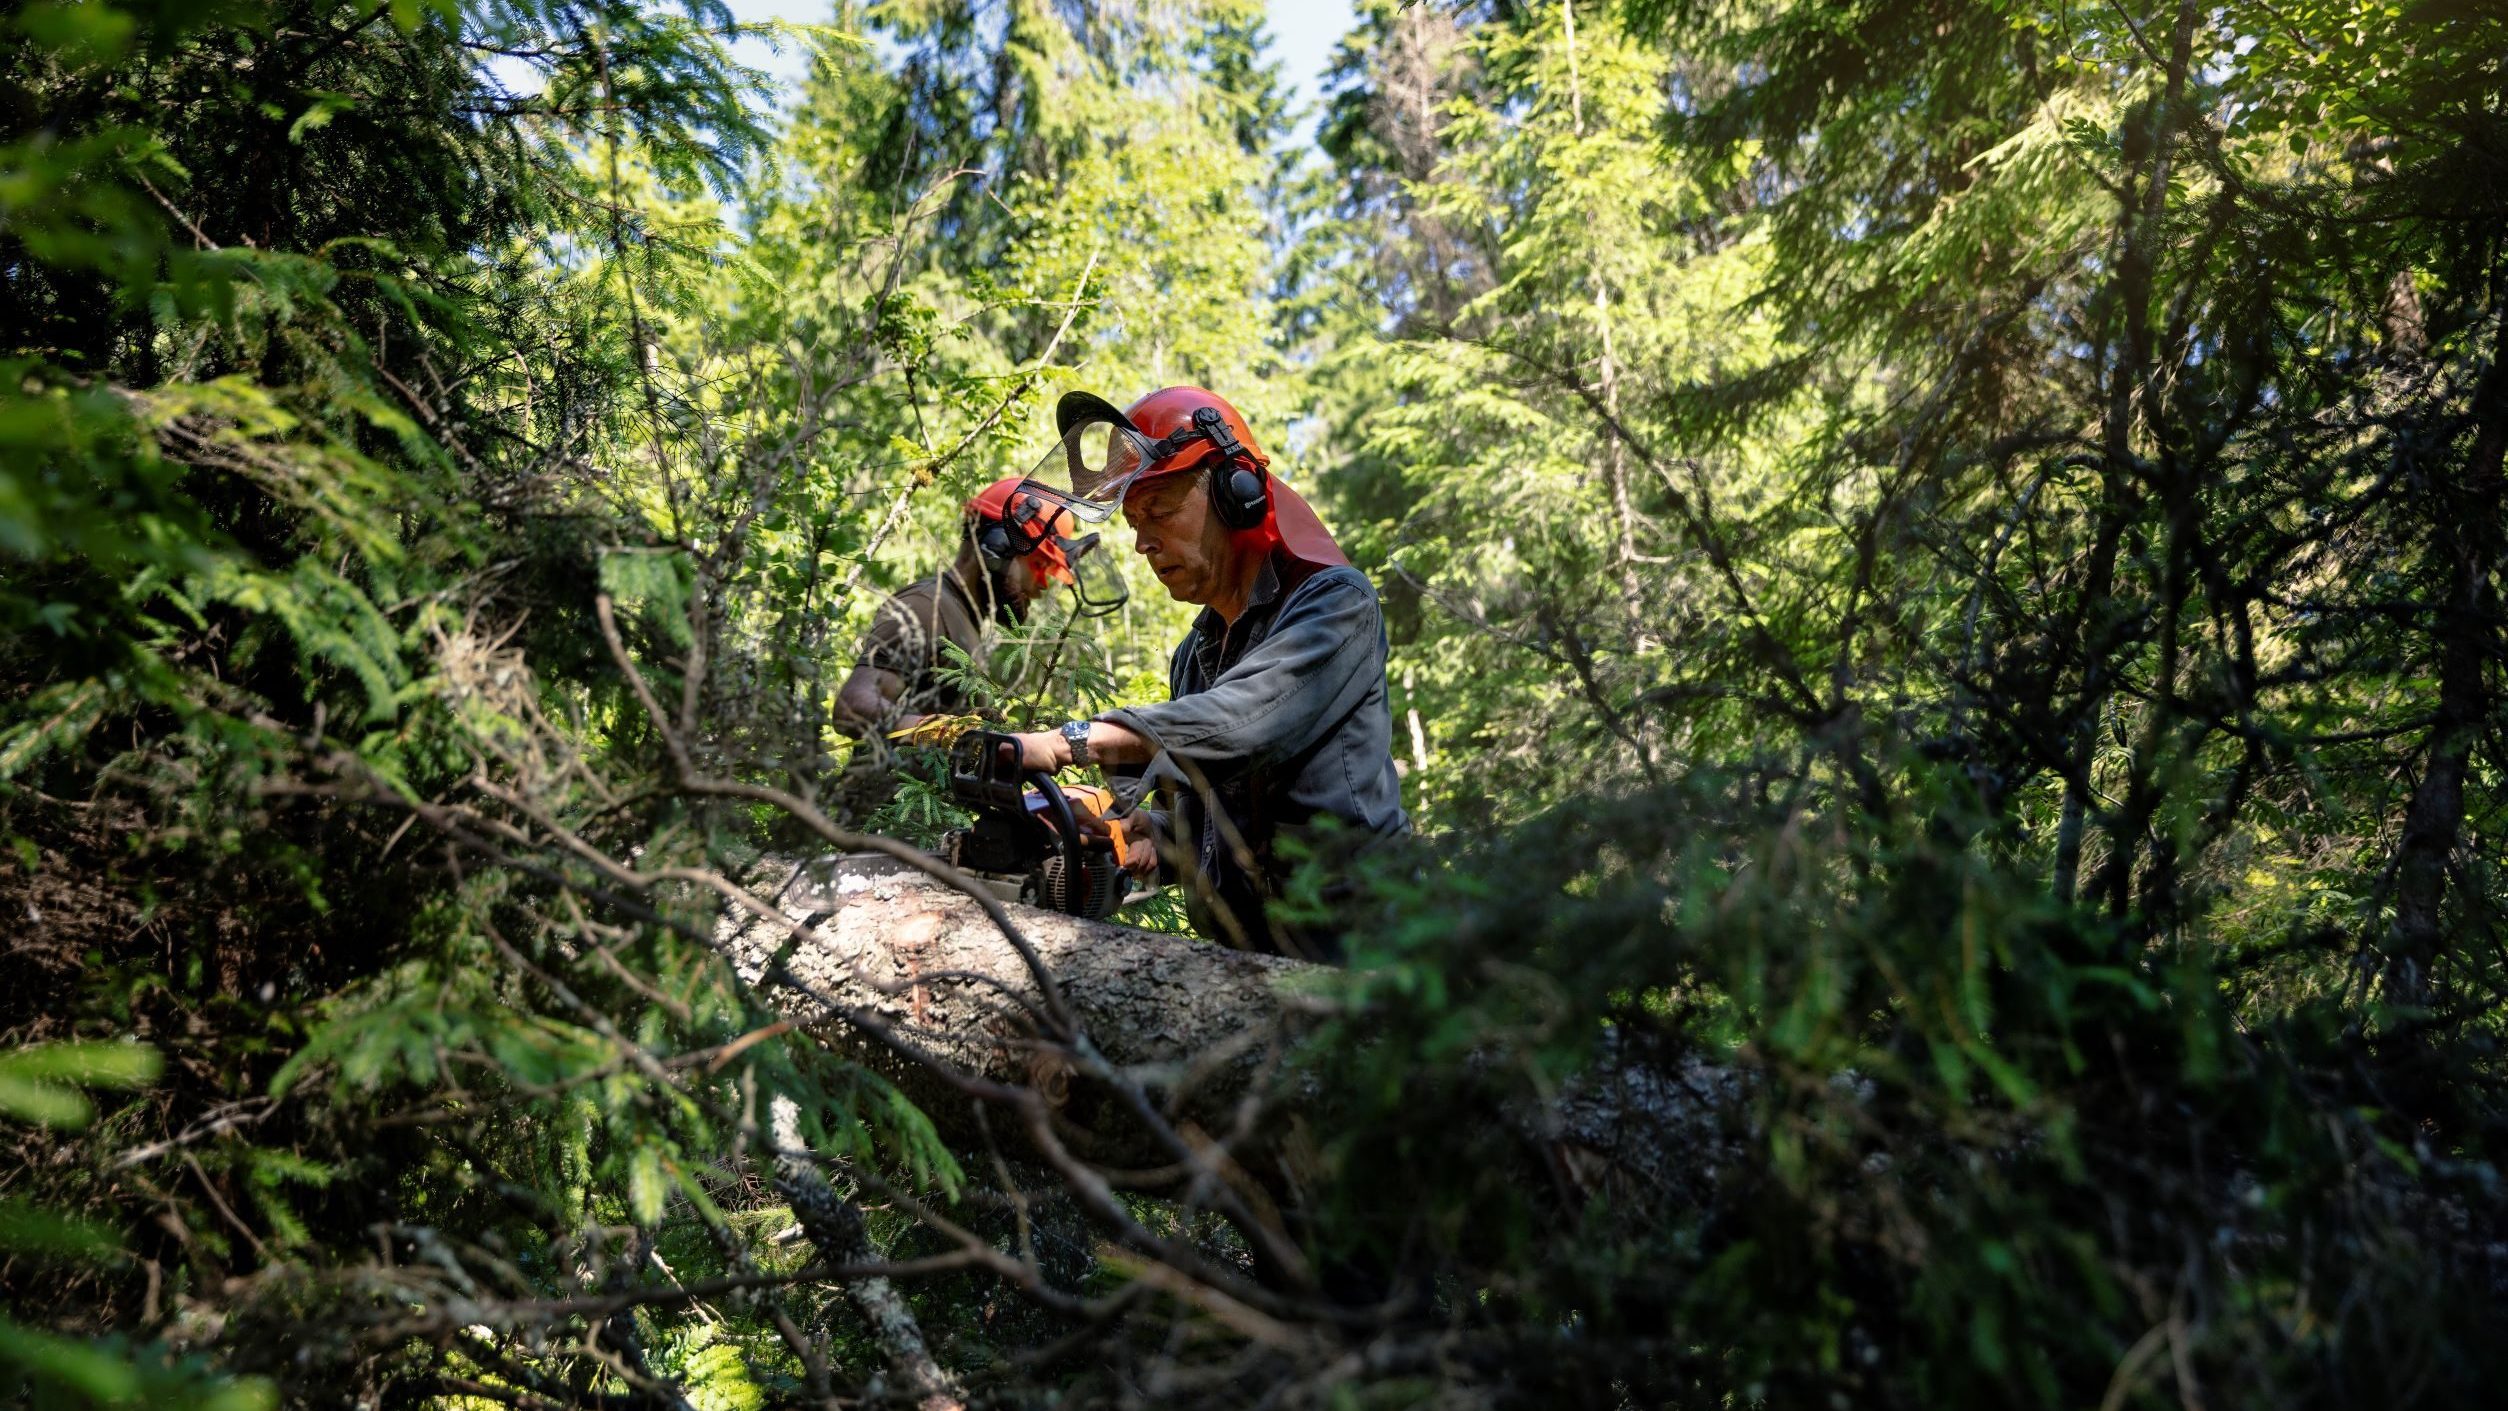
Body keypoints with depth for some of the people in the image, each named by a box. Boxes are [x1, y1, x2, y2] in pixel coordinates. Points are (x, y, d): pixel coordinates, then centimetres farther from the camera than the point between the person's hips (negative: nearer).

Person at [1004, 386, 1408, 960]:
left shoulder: (1337, 602, -5)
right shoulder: (1192, 659, 19)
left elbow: (1241, 723, -23)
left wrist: (1072, 742, -27)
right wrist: (1148, 841, -2)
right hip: (1241, 957, 7)